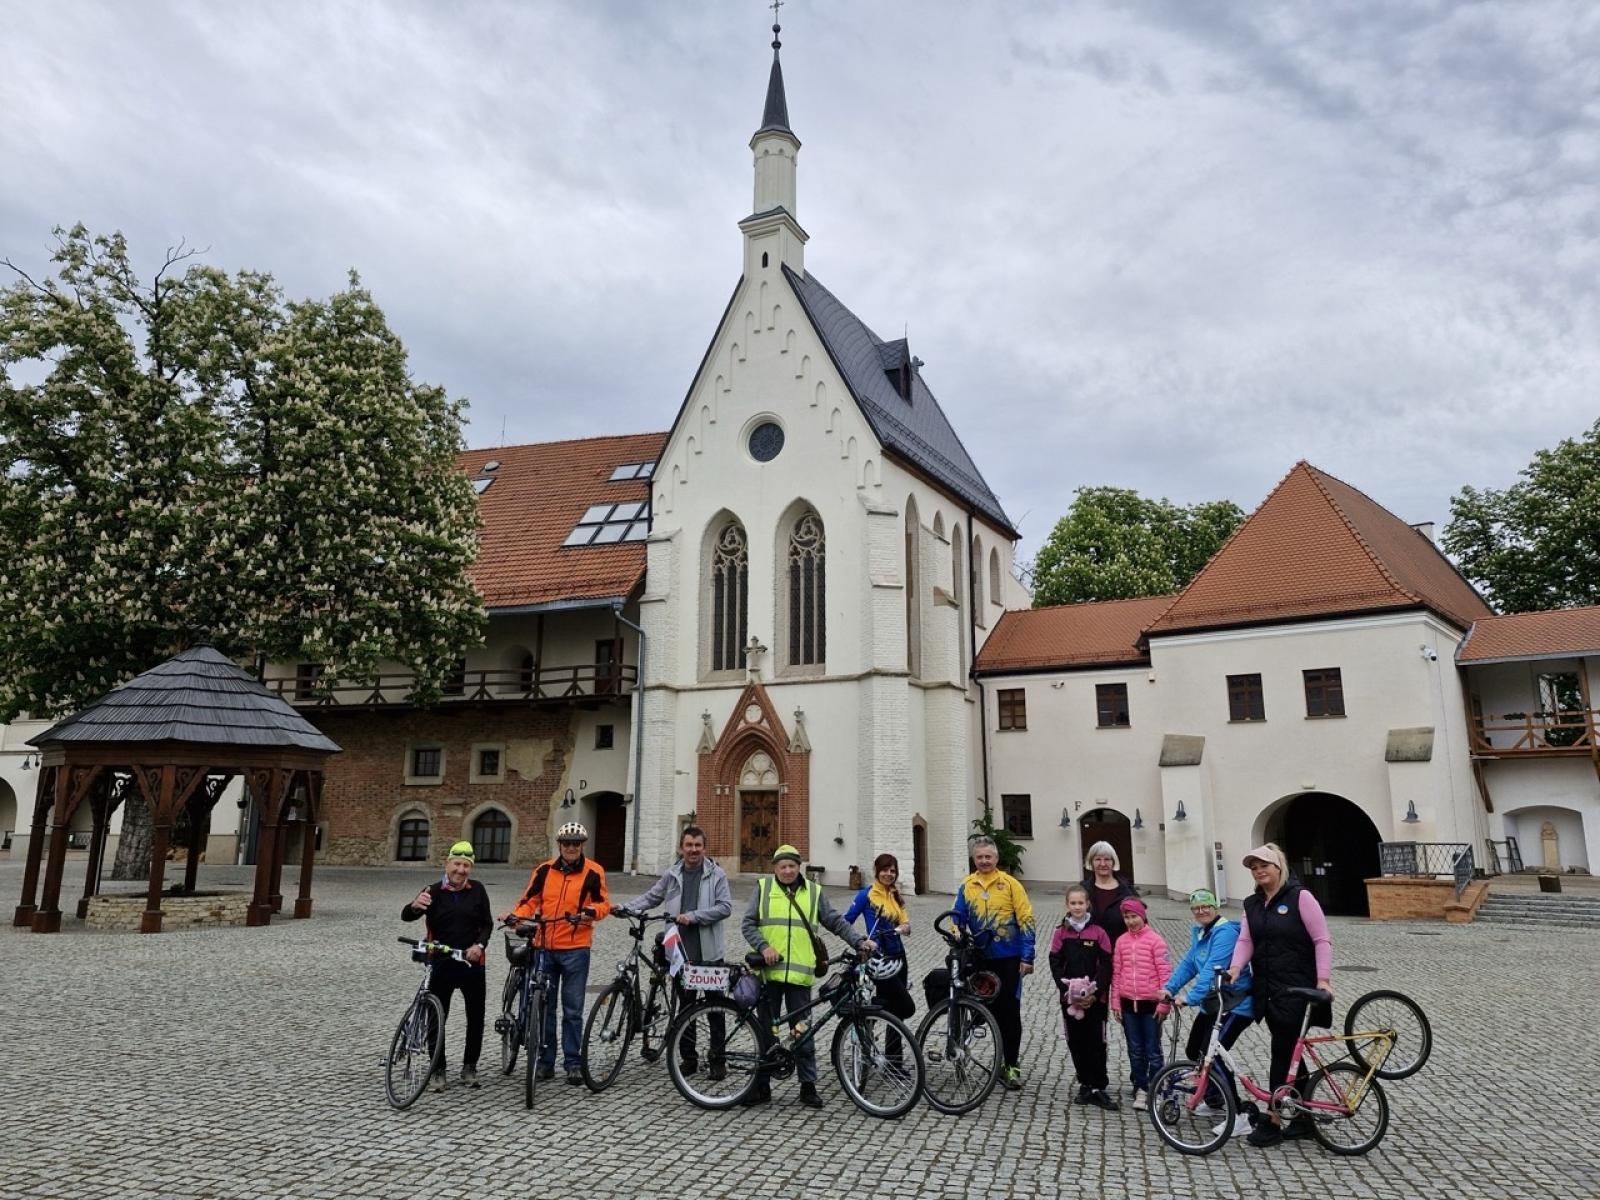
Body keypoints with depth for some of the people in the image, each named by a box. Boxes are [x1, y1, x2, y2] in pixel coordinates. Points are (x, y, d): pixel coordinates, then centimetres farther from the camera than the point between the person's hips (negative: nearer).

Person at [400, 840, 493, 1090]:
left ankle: (469, 1066, 23)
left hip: (472, 964, 1)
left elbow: (487, 923, 5)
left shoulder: (477, 890, 1)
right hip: (441, 964, -1)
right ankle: (438, 1069, 17)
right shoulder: (434, 892, -3)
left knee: (476, 1018, 7)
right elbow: (406, 916, -14)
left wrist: (480, 945, -15)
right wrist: (414, 906, -38)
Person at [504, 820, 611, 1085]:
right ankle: (546, 1061, 20)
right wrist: (515, 915, -10)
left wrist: (591, 912, -18)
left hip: (575, 949, -2)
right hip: (544, 948, 3)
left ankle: (573, 1062, 15)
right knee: (543, 1007, 9)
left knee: (573, 1010, 4)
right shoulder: (544, 870, 5)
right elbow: (529, 901, 8)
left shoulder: (593, 872, -2)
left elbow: (604, 904, 2)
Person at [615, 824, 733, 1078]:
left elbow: (725, 907, -9)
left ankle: (717, 1059, 15)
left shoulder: (716, 874, -2)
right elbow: (651, 898, 15)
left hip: (709, 952, -3)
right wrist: (626, 908, 1)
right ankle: (689, 1058, 22)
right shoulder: (671, 875, 7)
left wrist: (693, 916, -17)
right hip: (680, 951, 3)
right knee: (685, 1006, 11)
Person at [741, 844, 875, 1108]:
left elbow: (836, 922, 11)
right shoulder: (762, 889, 6)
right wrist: (763, 947, -11)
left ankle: (808, 1085, 13)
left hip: (799, 974, 0)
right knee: (766, 1030, 7)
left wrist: (859, 941, -2)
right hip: (769, 971, 0)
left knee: (802, 1031, 2)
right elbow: (747, 924, 4)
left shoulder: (814, 892, 10)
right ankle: (762, 1085, 18)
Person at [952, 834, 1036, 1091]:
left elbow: (1026, 920, -7)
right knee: (994, 1010, 11)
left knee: (1010, 1011, -1)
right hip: (983, 958, 3)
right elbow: (959, 920, 9)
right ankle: (1006, 1061, 23)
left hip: (1009, 958, -3)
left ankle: (1012, 1065, 8)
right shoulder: (967, 886, 3)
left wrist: (1027, 957, -11)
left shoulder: (1010, 884, -7)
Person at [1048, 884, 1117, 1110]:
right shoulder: (1061, 932, 2)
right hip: (1069, 999, 2)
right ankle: (1086, 1085, 20)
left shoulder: (1098, 933, -3)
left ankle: (1099, 1088, 7)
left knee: (1096, 1043, -1)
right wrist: (1067, 990, -12)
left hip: (1095, 998, -2)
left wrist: (1094, 993, -14)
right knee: (1076, 1043, 8)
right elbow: (1055, 965, 0)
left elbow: (1106, 966, -5)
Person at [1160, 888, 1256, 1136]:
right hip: (1212, 1003, 10)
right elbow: (1189, 962, 10)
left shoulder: (1225, 932, -20)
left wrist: (1190, 998, -35)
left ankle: (1241, 1117, -10)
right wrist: (1170, 987, -4)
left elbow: (1212, 969, -30)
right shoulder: (1198, 932, 10)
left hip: (1235, 1004, -10)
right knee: (1193, 1052, 14)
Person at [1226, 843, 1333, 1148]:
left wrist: (1322, 979, -17)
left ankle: (1272, 1122, 1)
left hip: (1295, 988, -6)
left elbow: (1322, 940, -9)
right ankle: (1304, 1116, 25)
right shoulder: (1252, 904, 11)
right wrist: (1236, 968, -13)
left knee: (1283, 1052, -5)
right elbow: (1245, 940, 4)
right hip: (1266, 989, 6)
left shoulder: (1299, 897, -8)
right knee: (1290, 1052, 14)